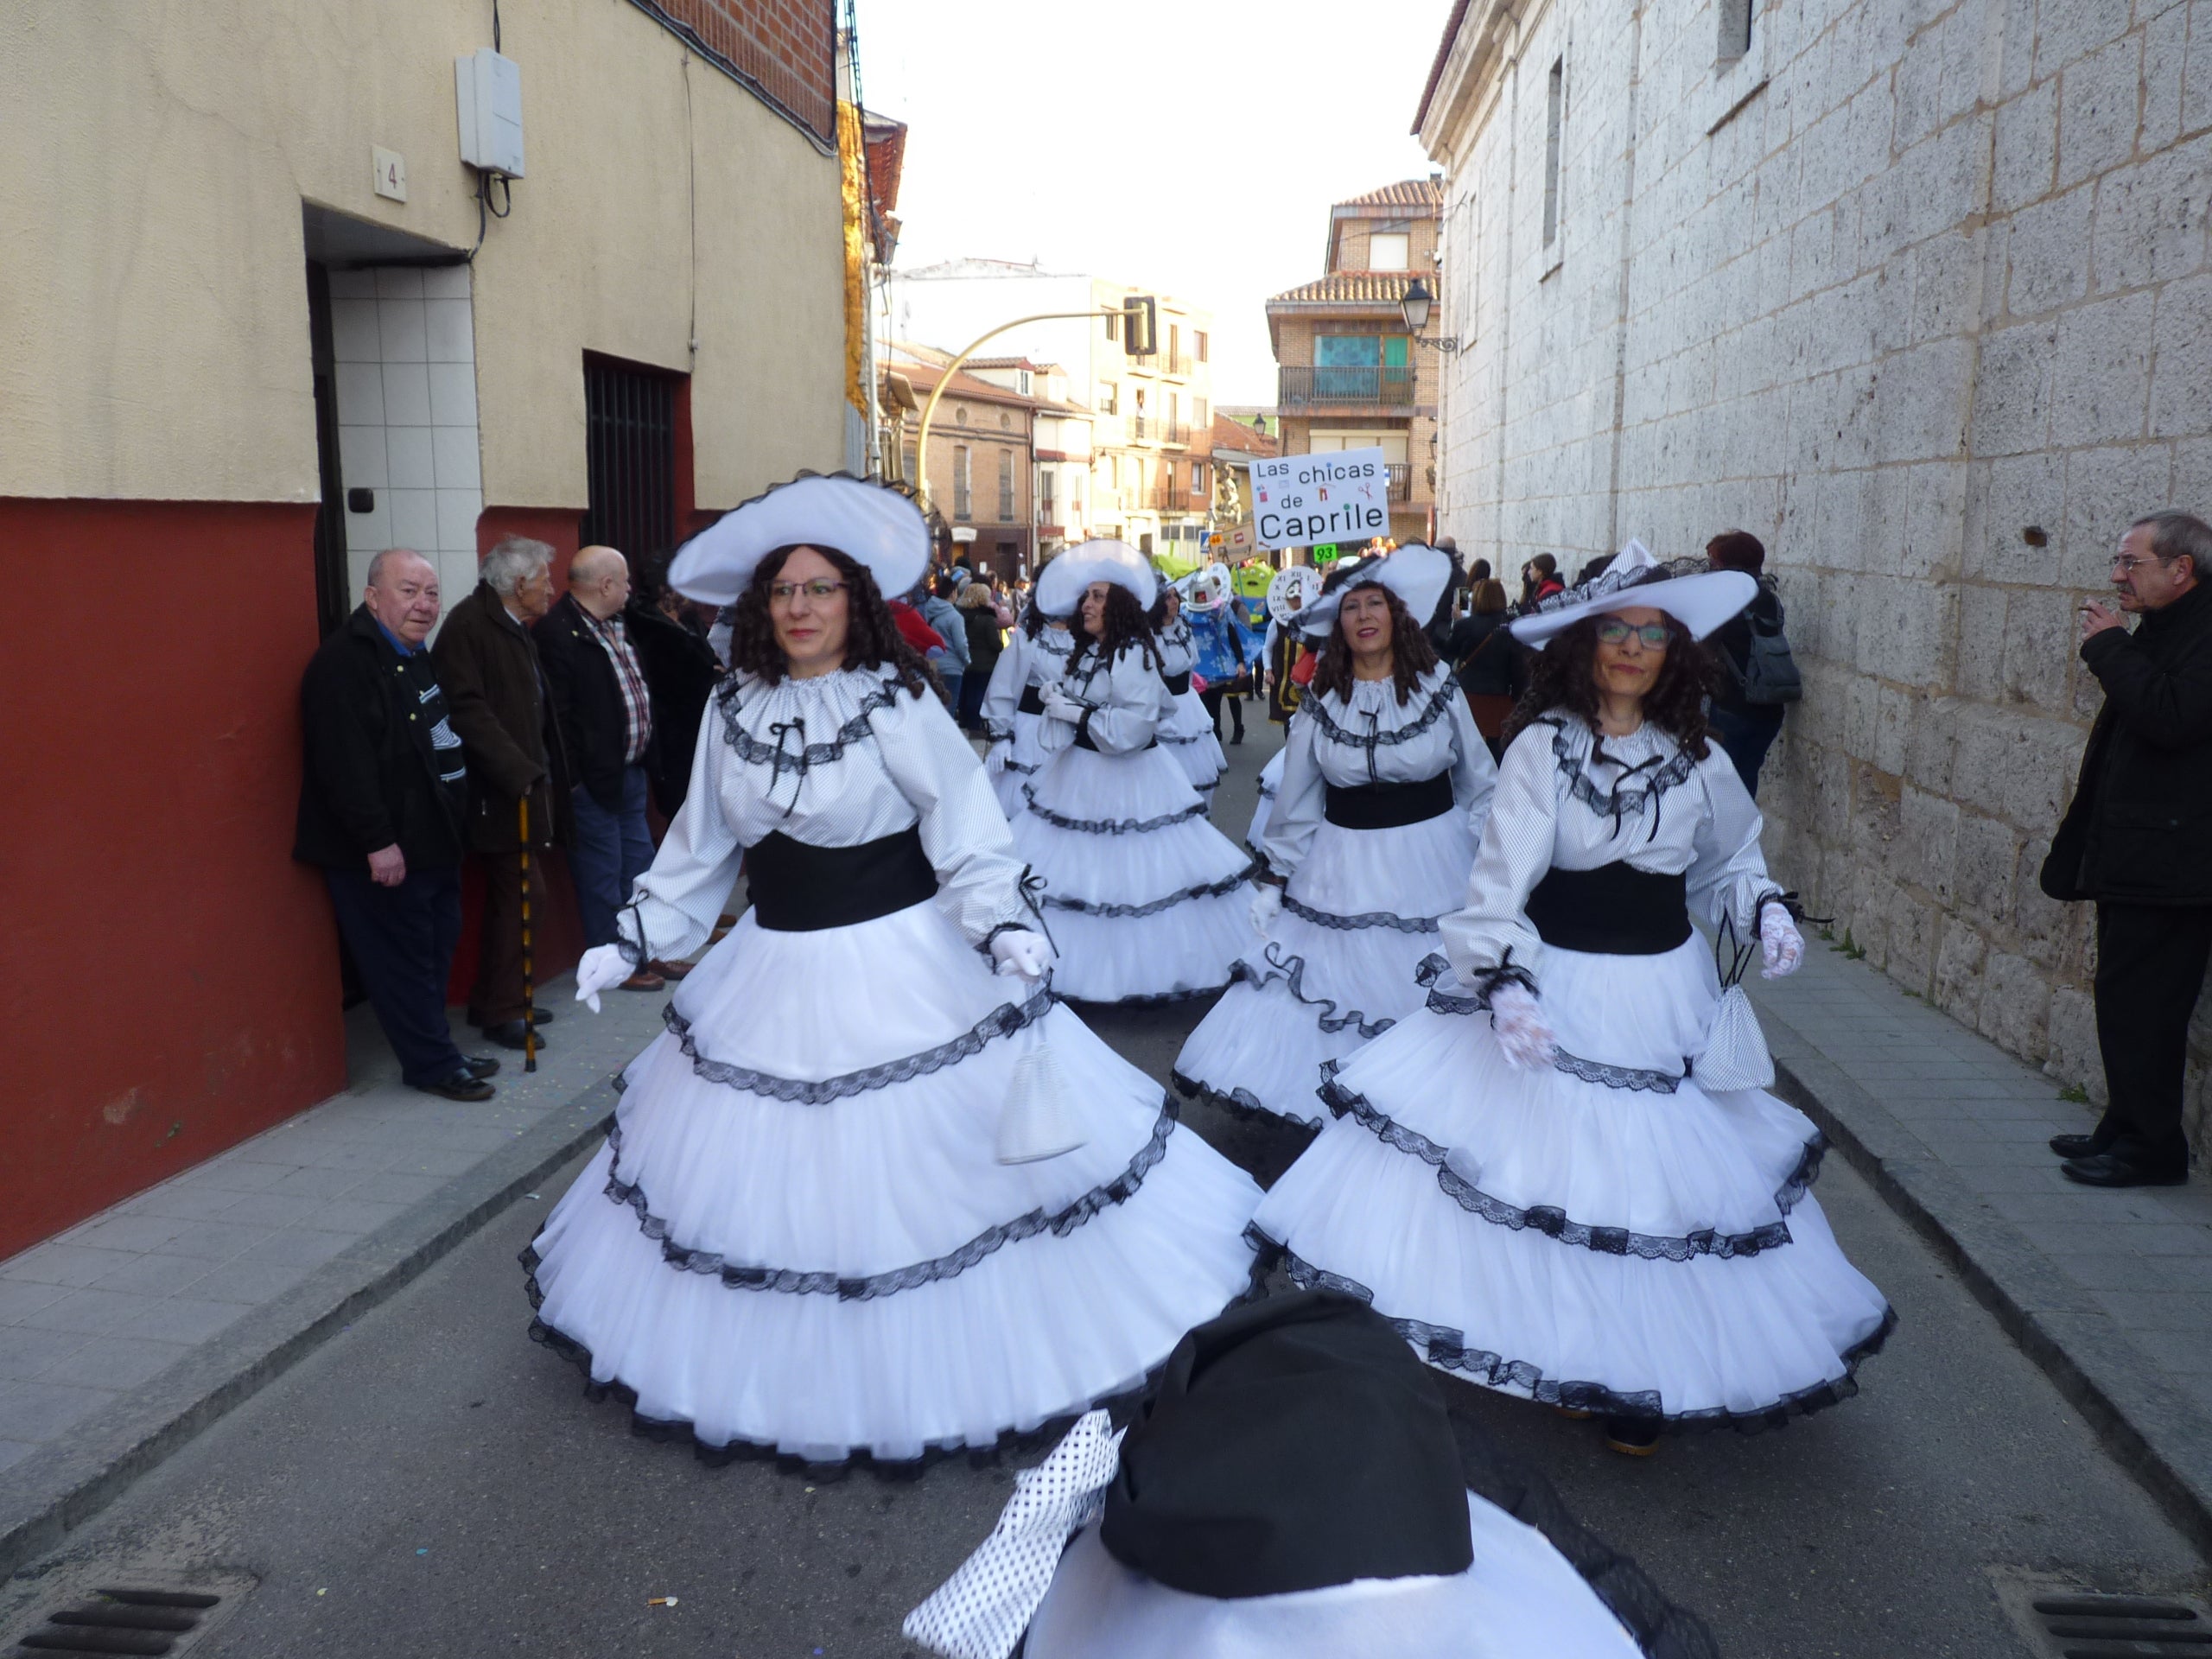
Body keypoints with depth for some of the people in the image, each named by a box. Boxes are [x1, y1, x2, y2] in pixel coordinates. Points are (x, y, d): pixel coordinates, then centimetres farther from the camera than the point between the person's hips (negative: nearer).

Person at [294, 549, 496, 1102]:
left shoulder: (415, 657, 15)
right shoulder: (343, 662, -18)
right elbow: (346, 762, -25)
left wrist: (451, 822, 22)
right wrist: (377, 841, -26)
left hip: (431, 842, 10)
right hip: (383, 852, -10)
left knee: (435, 948, 15)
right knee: (404, 960, -1)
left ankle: (434, 1053, 26)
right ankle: (434, 1063, 9)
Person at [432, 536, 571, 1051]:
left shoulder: (516, 629, 16)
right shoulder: (469, 625, -13)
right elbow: (468, 709, -21)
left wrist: (541, 774, 12)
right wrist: (518, 773, -23)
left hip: (525, 787, 9)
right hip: (499, 793, -9)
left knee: (509, 900, 14)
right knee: (525, 899, -8)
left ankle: (494, 1002, 24)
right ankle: (503, 1009, 3)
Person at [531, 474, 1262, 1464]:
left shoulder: (896, 704, -10)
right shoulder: (735, 710, 4)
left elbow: (967, 836, -12)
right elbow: (700, 849, 12)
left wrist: (1006, 929, -26)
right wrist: (632, 940, 11)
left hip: (904, 971, -5)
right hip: (775, 977, 5)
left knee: (913, 1180, 2)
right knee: (767, 1183, 13)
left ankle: (937, 1371, 24)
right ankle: (790, 1374, 35)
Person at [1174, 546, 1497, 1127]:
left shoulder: (1438, 686, 0)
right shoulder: (1322, 702, 2)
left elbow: (1480, 785, 6)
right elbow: (1296, 802, 5)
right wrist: (1272, 881, 5)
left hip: (1435, 862, -1)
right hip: (1344, 869, 1)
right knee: (1338, 983, 0)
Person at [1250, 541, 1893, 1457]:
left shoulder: (1698, 758, 4)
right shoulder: (1542, 745, -8)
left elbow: (1731, 861, 20)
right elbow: (1501, 875, -16)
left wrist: (1765, 910, 0)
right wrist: (1503, 979, -29)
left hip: (1667, 1003, 3)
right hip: (1553, 994, -3)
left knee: (1655, 1178, 9)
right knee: (1541, 1174, 0)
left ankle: (1637, 1381, 28)